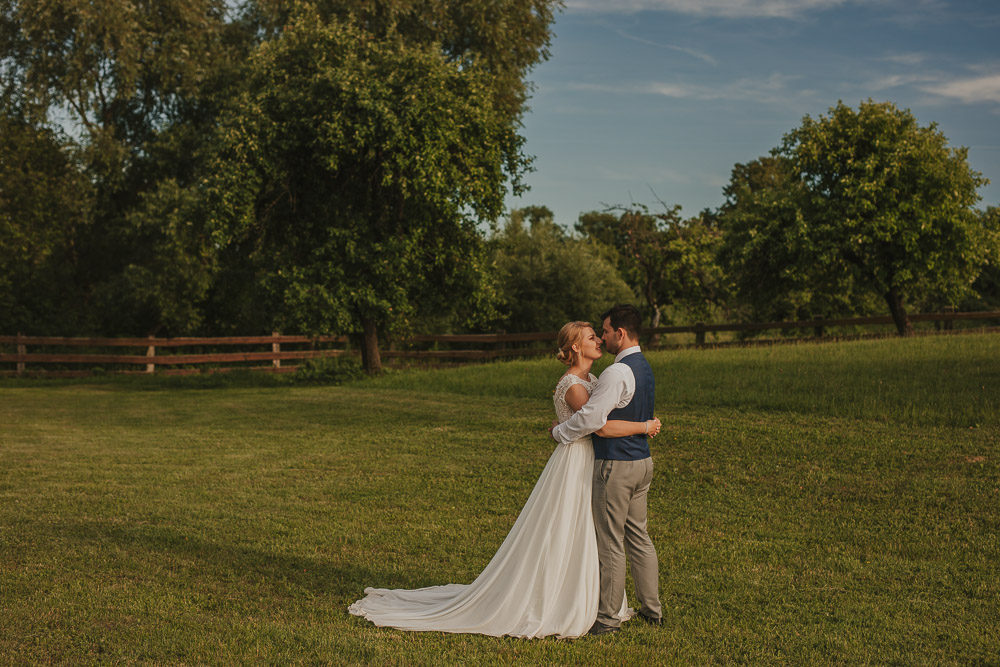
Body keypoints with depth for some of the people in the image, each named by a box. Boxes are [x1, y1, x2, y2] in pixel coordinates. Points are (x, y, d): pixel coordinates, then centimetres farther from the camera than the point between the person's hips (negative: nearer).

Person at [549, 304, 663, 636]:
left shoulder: (618, 372, -21)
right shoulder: (643, 367, 11)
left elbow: (591, 418, -23)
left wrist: (558, 431, -7)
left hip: (615, 465, -9)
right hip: (641, 460, 9)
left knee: (611, 543, 1)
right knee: (637, 535, 17)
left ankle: (608, 616, 11)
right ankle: (652, 608, 25)